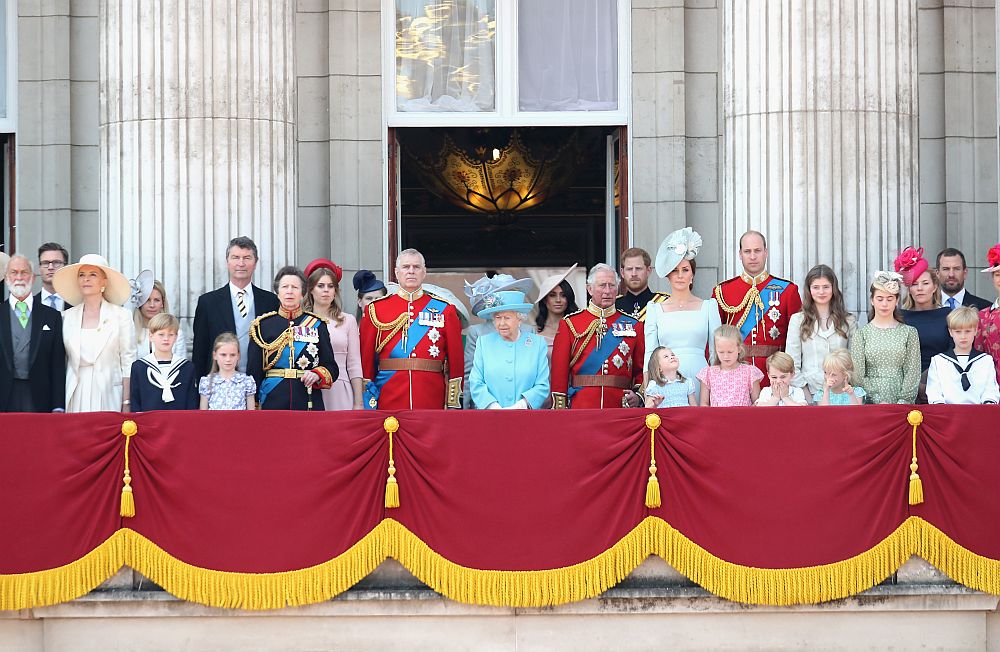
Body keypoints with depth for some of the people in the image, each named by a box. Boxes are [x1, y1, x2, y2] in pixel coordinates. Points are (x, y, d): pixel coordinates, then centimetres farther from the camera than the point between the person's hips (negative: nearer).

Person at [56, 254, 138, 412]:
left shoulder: (121, 316, 1)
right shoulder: (68, 317, 9)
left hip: (108, 398, -2)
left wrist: (127, 405, -7)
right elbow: (61, 364, 12)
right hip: (75, 398, 2)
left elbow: (128, 363, 0)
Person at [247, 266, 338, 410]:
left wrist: (317, 375, -12)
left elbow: (331, 367, 9)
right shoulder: (262, 325, 6)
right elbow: (253, 371, 6)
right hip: (273, 402, 0)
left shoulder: (317, 325, 8)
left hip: (309, 403, 1)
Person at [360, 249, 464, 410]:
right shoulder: (375, 310, 7)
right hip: (388, 403, 0)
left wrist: (453, 405, 0)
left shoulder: (445, 310, 7)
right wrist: (367, 407, 1)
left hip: (432, 402, 0)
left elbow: (456, 360, 6)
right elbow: (366, 359, 6)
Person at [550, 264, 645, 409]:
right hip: (581, 407, -1)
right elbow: (559, 371, 3)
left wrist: (638, 397, -5)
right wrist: (560, 409, -4)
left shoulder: (633, 325, 10)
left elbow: (641, 370, 12)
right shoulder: (570, 324, 5)